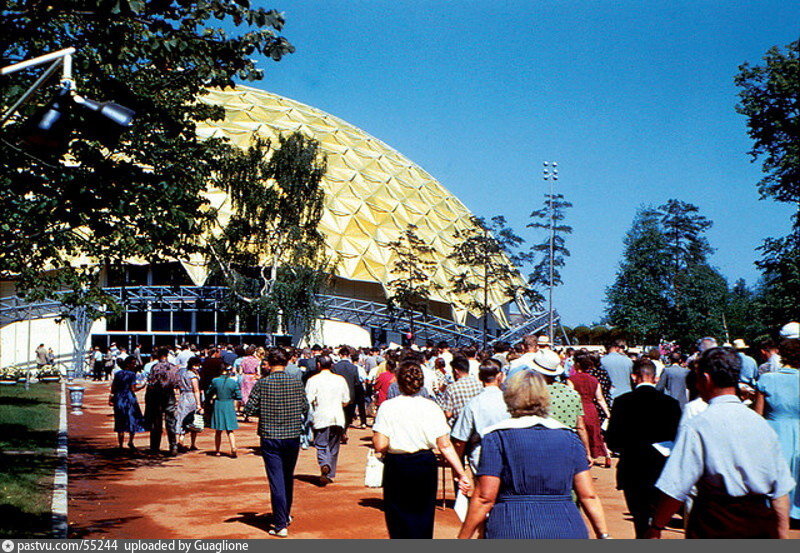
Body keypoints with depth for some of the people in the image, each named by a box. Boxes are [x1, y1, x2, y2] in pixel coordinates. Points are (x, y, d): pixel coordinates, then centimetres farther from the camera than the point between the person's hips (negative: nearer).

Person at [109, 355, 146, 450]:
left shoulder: (117, 374, 8)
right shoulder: (131, 374, -8)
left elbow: (113, 388, 7)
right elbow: (133, 389, -13)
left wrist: (111, 397, 18)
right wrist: (143, 386, -1)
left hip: (118, 399, 5)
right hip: (129, 399, -5)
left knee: (120, 423, 9)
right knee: (134, 420, 10)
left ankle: (120, 445, 8)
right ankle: (130, 441, 0)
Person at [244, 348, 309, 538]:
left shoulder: (262, 383, -9)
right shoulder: (296, 383, -3)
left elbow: (249, 409, -8)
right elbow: (305, 408, 4)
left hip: (270, 437, -3)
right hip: (293, 436, 3)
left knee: (276, 481, -1)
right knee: (288, 478, 20)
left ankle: (280, 525, -2)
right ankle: (286, 515, 37)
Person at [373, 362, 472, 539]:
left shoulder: (387, 407, -10)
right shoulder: (432, 408, -3)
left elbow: (380, 445, -16)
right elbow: (445, 446, -6)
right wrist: (462, 474, -2)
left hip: (397, 466, -2)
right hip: (426, 465, 2)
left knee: (399, 519, 12)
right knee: (423, 516, 18)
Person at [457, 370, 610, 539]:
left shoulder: (497, 437, -1)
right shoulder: (569, 436, 11)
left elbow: (485, 498, -6)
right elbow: (588, 495, 8)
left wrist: (463, 537, 2)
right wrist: (604, 535, 15)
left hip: (512, 531, -3)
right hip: (567, 530, 3)